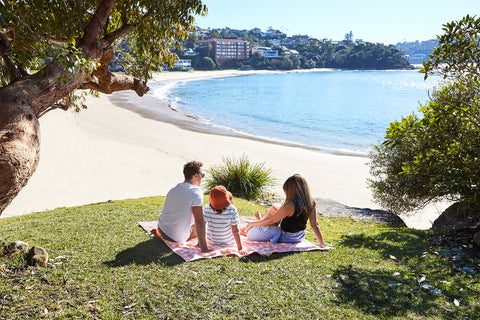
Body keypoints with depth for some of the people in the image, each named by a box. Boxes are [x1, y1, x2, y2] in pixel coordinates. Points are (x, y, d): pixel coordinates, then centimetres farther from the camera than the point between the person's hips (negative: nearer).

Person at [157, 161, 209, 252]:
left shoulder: (174, 189, 4)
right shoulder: (196, 192, -21)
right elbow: (199, 222, -26)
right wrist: (203, 247, -24)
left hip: (161, 229, 6)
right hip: (177, 238, -6)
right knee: (203, 220, 15)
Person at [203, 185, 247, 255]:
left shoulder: (206, 208, -24)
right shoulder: (232, 210, -28)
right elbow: (235, 230, -25)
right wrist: (240, 248, -18)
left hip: (212, 241, 2)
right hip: (229, 243, -2)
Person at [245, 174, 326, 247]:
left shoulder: (290, 205, -31)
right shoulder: (311, 203, -12)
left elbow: (271, 221, -23)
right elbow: (314, 225, -8)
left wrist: (251, 224, -11)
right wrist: (322, 244, 2)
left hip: (286, 239, -7)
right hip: (300, 238, 7)